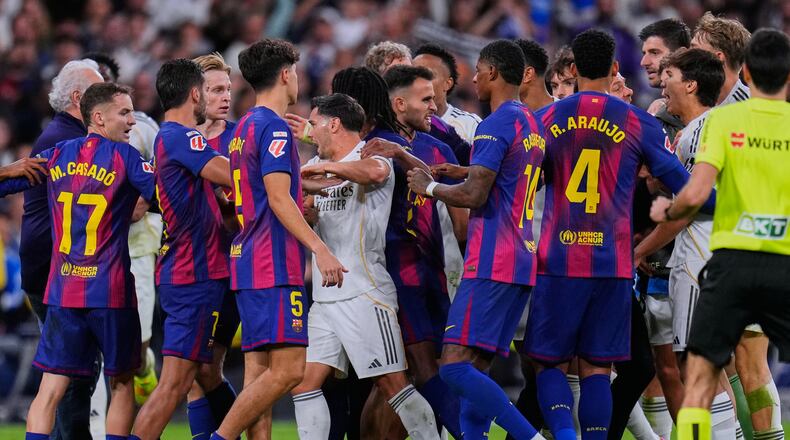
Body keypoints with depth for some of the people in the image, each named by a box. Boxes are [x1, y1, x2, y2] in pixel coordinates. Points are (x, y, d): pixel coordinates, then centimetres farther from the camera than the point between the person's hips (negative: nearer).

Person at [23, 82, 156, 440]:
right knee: (121, 384, 12)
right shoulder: (124, 156, -4)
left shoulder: (57, 155, 8)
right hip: (111, 291, -3)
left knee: (50, 390, -1)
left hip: (61, 291, 3)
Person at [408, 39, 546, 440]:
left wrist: (430, 187, 1)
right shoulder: (532, 125, 20)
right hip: (523, 261, 10)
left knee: (455, 367, -15)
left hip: (491, 264, -10)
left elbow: (474, 195, -18)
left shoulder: (497, 124, -10)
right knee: (475, 370, 9)